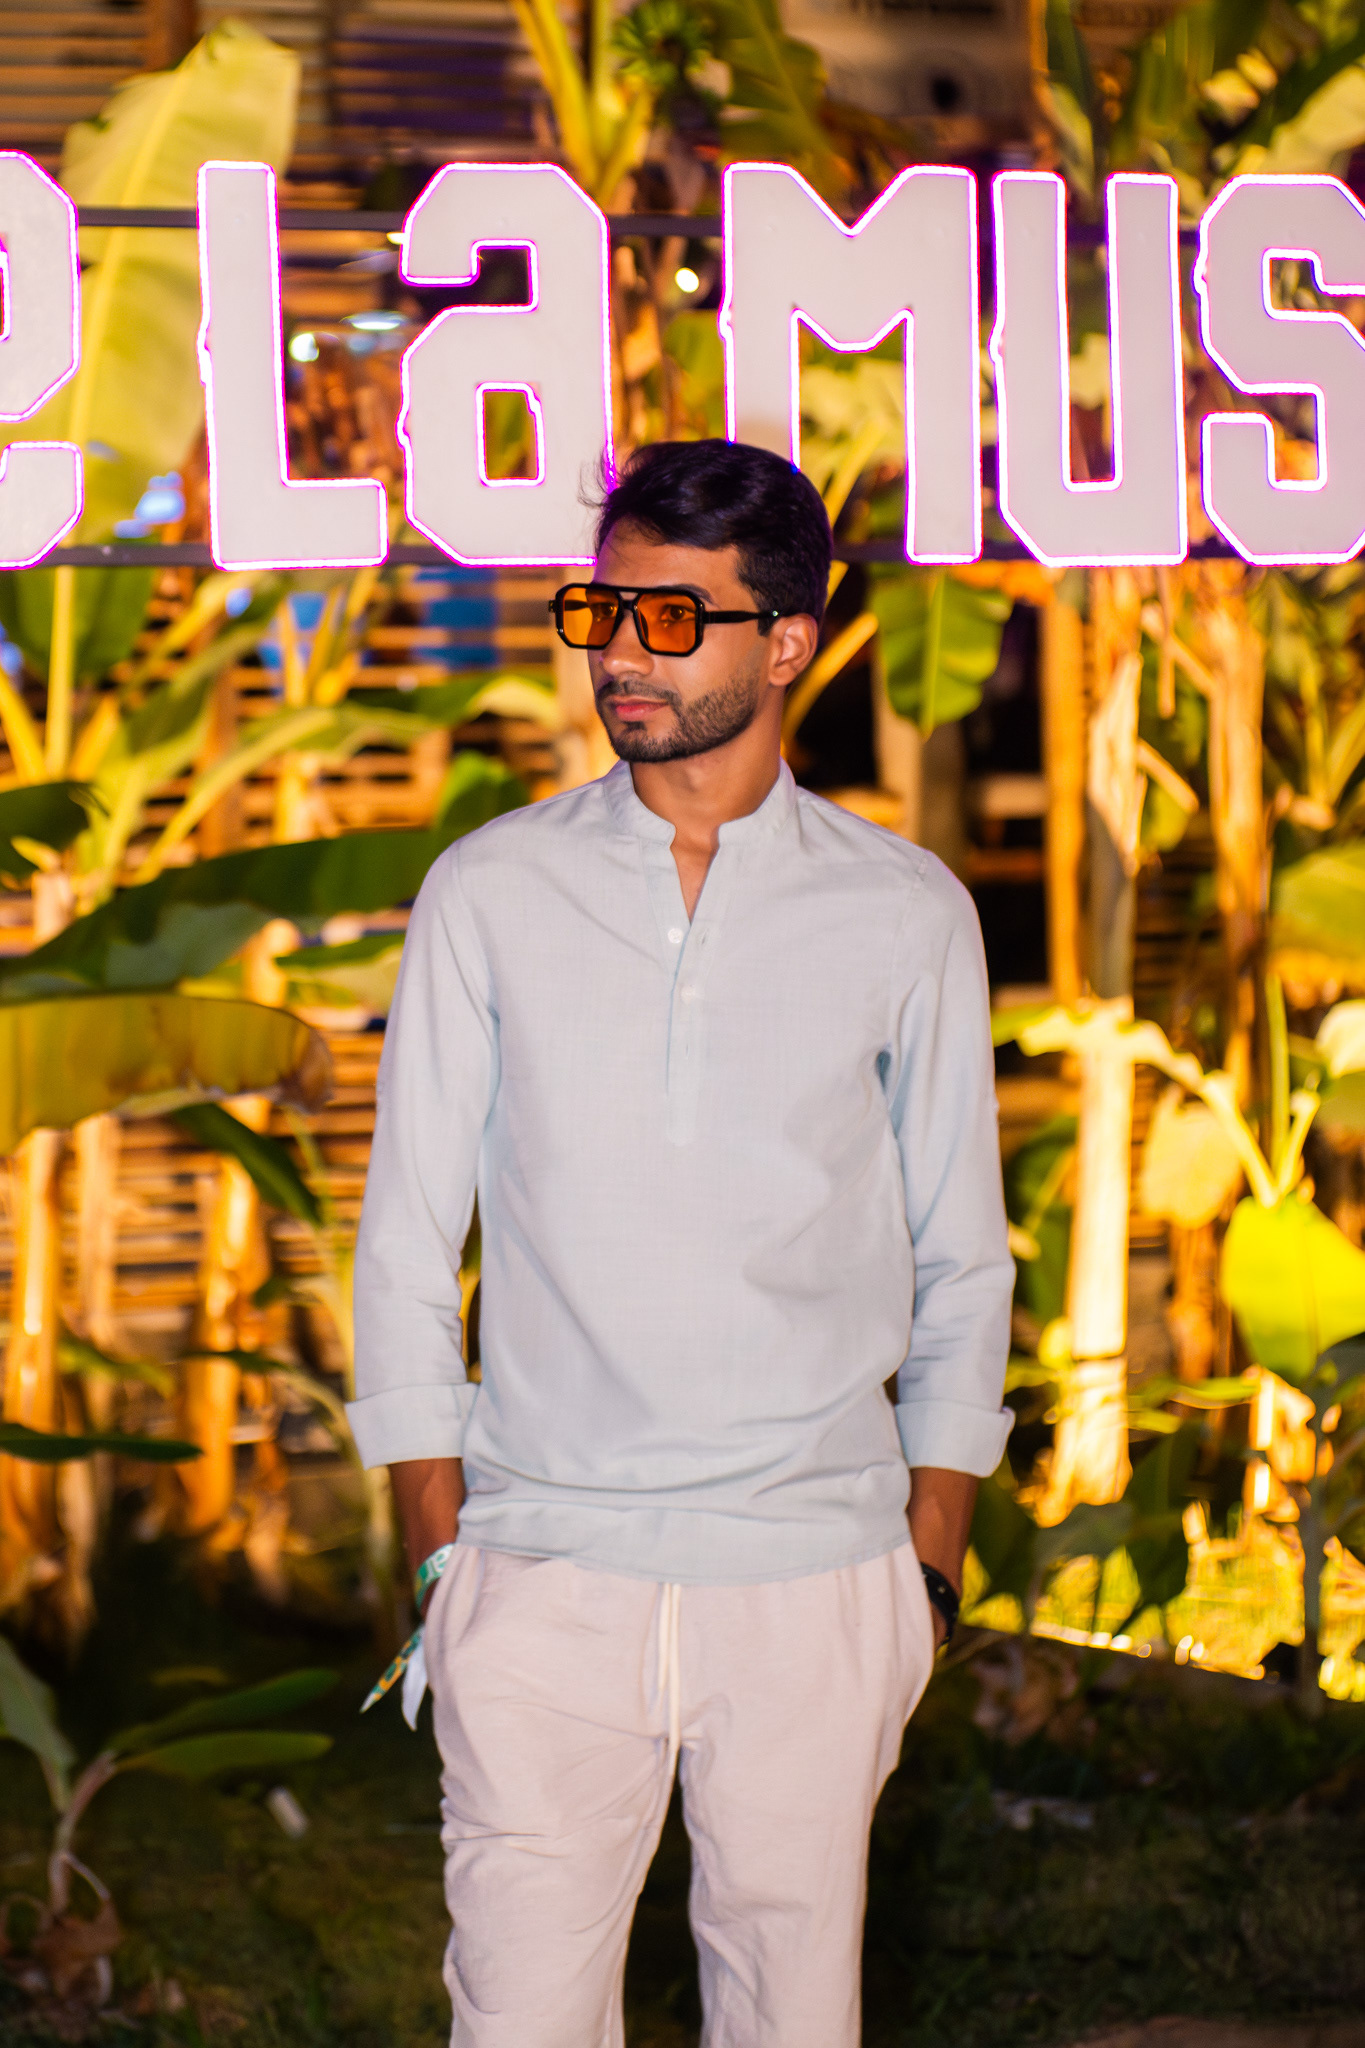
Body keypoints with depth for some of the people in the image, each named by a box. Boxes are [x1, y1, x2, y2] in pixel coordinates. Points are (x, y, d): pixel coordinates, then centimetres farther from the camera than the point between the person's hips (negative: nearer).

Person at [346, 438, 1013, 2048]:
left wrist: (931, 1563, 3)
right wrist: (437, 1554, 1)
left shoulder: (905, 917, 3)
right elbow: (407, 1246, 6)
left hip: (812, 1581, 0)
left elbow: (960, 1265, 9)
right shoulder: (491, 894, 3)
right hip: (546, 1575, 0)